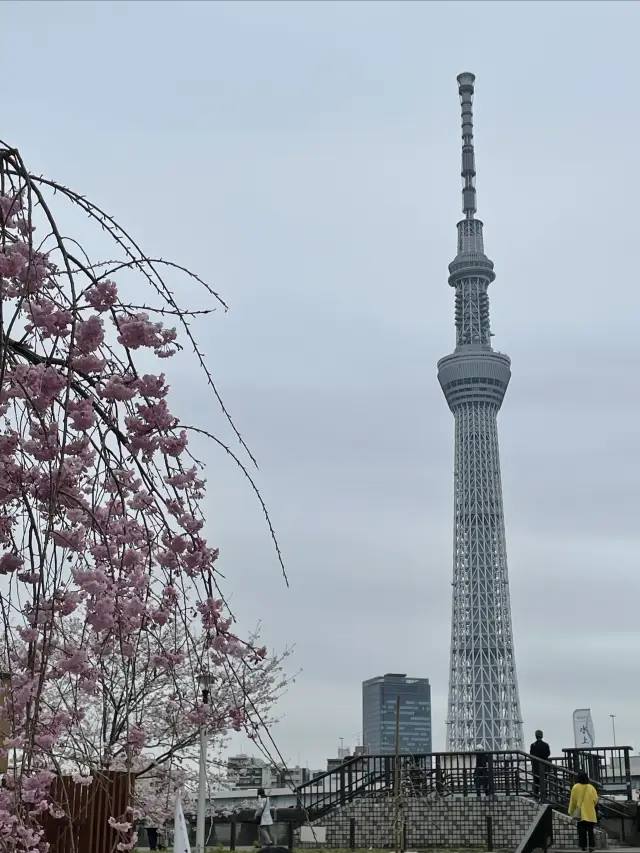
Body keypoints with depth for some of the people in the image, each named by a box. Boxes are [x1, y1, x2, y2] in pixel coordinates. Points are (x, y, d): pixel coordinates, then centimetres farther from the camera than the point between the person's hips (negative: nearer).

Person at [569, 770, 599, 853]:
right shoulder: (591, 787, -2)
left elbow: (573, 800, -3)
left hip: (580, 813, -1)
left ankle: (583, 845, -1)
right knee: (590, 830, 6)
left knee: (582, 831, 4)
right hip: (590, 813, 1)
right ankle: (591, 845, -3)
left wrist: (571, 812, 6)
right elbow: (595, 799, -1)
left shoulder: (576, 787, -6)